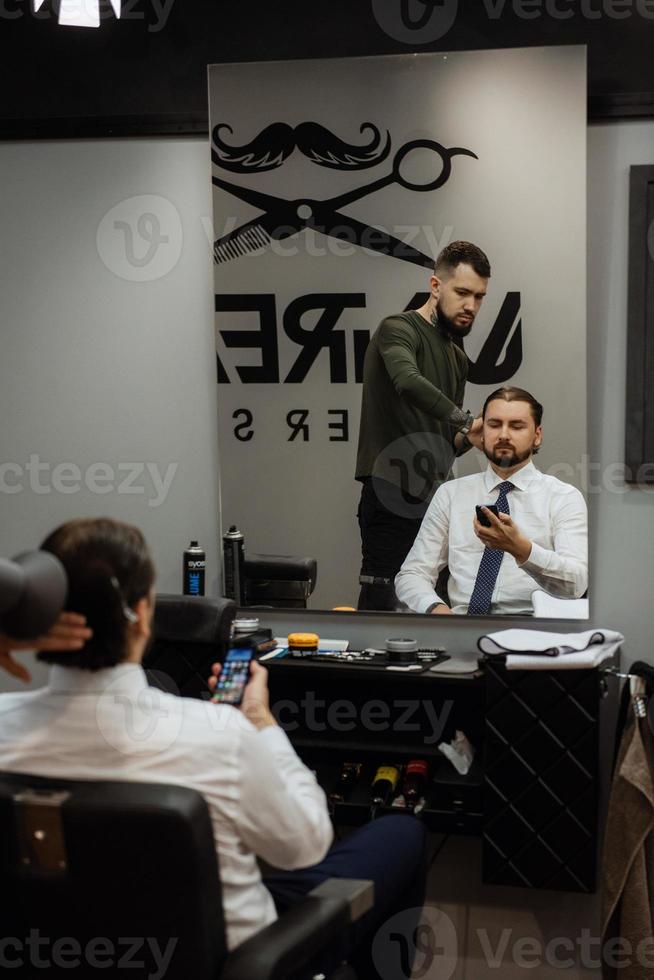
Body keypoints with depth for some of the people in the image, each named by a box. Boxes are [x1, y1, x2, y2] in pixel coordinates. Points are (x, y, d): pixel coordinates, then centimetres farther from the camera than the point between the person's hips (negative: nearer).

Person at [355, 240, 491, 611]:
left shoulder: (458, 356, 20)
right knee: (384, 607, -11)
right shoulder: (399, 329, -5)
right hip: (393, 499, -8)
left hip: (434, 498, 8)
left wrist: (466, 438, 3)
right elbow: (408, 381, -29)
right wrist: (466, 420, -29)